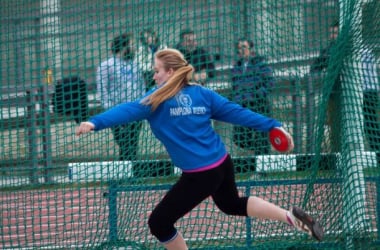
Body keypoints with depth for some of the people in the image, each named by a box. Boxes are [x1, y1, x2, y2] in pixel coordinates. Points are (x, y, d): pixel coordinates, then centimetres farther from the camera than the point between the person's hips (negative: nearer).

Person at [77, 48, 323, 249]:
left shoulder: (159, 99, -11)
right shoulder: (202, 93, 5)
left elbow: (128, 110, -23)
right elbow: (236, 112, 3)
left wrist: (95, 123, -34)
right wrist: (272, 126, 6)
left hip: (200, 175, -8)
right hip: (222, 164, 8)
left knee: (159, 223, 7)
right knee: (232, 203, 37)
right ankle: (292, 216, 29)